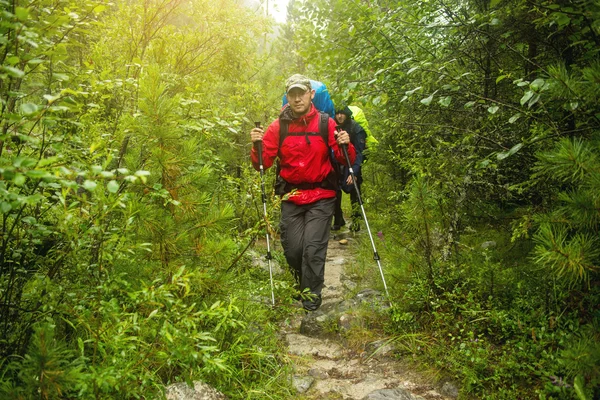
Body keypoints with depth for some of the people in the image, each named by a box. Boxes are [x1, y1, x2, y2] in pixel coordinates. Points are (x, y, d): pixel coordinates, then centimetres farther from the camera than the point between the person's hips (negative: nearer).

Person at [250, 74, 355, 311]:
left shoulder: (326, 124, -3)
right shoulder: (278, 127, -1)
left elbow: (344, 160, -2)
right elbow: (263, 164, -3)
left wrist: (345, 146, -22)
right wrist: (257, 146, -21)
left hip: (321, 197, -1)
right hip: (290, 197, 2)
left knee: (313, 247, -7)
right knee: (292, 249, 5)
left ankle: (312, 292, 15)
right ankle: (301, 280, 36)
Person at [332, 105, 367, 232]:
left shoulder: (356, 128, -14)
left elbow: (359, 152, -18)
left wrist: (354, 172, -28)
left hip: (352, 166, -4)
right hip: (336, 166, 4)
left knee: (354, 193, -1)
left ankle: (356, 221, 9)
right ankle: (338, 220, 17)